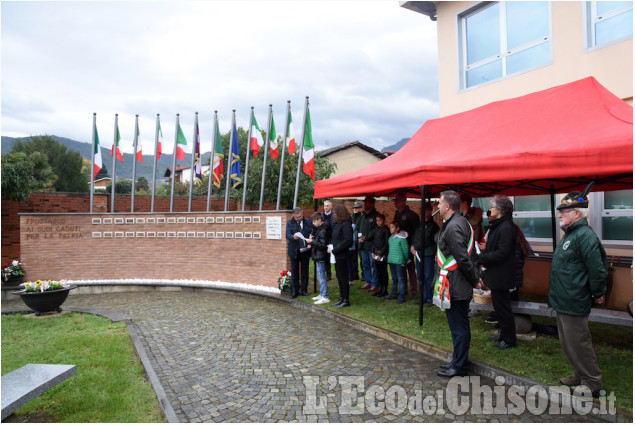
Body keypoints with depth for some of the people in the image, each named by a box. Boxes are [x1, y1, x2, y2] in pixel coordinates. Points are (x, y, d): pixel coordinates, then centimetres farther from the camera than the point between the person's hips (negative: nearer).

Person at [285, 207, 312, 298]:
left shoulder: (308, 222, 2)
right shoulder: (290, 223, -1)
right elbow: (287, 235, -12)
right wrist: (293, 237, -33)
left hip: (305, 251, 1)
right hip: (294, 251, -1)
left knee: (305, 272, 10)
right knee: (294, 272, 6)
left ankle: (304, 290, 20)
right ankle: (294, 291, 14)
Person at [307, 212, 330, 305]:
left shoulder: (323, 231, -19)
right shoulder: (318, 228, 11)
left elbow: (323, 245, -22)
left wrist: (312, 242, -18)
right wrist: (312, 243, 7)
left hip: (321, 257, -10)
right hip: (318, 256, 10)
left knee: (321, 276, -8)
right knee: (320, 276, 16)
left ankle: (325, 297, -5)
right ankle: (322, 294, 26)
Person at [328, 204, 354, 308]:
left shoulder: (346, 224, -15)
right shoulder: (337, 223, 13)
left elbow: (347, 240, -21)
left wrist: (334, 250, -19)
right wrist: (331, 248, 4)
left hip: (342, 255, -9)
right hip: (337, 255, 9)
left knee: (343, 277, -1)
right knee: (339, 276, 14)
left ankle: (346, 300, 8)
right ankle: (342, 298, 24)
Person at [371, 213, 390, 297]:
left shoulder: (386, 230, -8)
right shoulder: (377, 229, 13)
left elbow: (387, 243, -11)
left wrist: (381, 254, -12)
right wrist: (373, 252, 7)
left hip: (383, 254, -7)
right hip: (376, 253, 7)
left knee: (384, 272, -2)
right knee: (379, 271, 10)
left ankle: (385, 290, 5)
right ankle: (380, 289, 17)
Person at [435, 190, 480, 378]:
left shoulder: (453, 227, -21)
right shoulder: (462, 222, 13)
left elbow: (463, 259, -24)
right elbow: (471, 254, 16)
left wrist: (474, 280, -14)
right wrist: (475, 277, 15)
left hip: (455, 287, -11)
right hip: (461, 286, 11)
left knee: (458, 327, 1)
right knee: (460, 325, 19)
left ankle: (459, 366, 13)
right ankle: (458, 361, 32)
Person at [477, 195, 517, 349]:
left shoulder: (506, 228, -20)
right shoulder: (497, 226, 13)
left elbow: (502, 253, -24)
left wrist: (481, 257, -19)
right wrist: (484, 249, 4)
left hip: (501, 276, -10)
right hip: (495, 275, 10)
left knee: (502, 306, 0)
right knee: (499, 305, 19)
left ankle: (509, 339, 13)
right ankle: (504, 334, 32)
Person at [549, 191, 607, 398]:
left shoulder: (585, 236, -19)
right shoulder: (569, 234, 14)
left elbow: (597, 269, -21)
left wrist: (598, 294, -11)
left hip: (574, 303, -10)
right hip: (563, 301, 10)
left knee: (578, 343, 1)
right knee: (568, 343, 19)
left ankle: (592, 383, 15)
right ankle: (580, 376, 34)